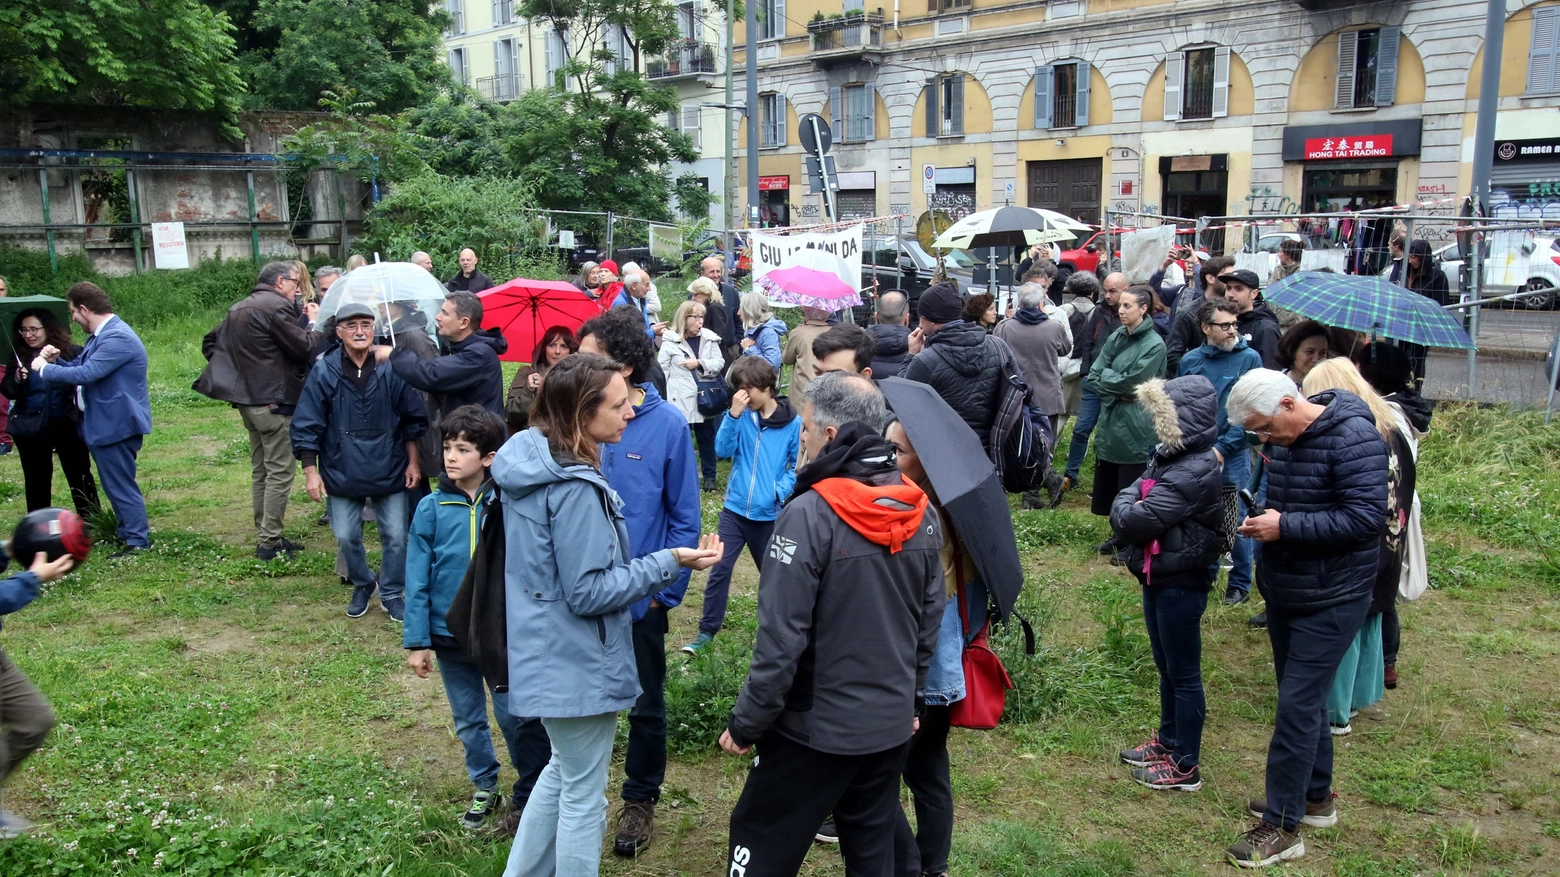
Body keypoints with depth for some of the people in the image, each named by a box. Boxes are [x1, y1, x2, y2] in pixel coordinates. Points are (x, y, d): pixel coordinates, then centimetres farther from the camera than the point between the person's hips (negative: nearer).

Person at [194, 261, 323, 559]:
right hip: (274, 400, -10)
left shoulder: (238, 309, 15)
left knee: (260, 470, 16)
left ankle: (263, 536, 23)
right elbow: (305, 347, -17)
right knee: (280, 471, -4)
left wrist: (234, 369, 17)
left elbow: (210, 342, 21)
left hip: (246, 398, 10)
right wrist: (315, 322, 0)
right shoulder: (276, 307, -14)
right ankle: (270, 543, -3)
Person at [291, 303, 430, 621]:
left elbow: (413, 419, 3)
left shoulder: (392, 369, -6)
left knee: (396, 536, 4)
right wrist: (310, 471, -7)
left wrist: (413, 462, 2)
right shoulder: (324, 371, -8)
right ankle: (362, 585, 33)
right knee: (346, 537, 8)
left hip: (389, 472, 0)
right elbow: (306, 426, -4)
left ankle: (391, 592, 24)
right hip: (341, 473, 0)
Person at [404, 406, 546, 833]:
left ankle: (530, 793, 28)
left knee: (516, 717, 6)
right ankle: (485, 788, 40)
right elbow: (417, 580, -3)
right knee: (469, 721, 19)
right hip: (450, 636, 3)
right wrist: (416, 641, -2)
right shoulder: (431, 509, -8)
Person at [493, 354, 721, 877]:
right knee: (583, 795, 9)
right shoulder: (576, 489, -27)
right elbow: (588, 593, -24)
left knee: (564, 769, 27)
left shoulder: (529, 461, 1)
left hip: (545, 656, 9)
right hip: (577, 667, -9)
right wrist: (668, 564, -19)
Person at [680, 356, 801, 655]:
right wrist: (734, 414, -21)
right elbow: (723, 450, -11)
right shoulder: (741, 414, -2)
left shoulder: (792, 422, -9)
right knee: (719, 569, 0)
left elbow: (799, 465, -2)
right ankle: (707, 631, 10)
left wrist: (780, 490, -17)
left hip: (769, 514, -2)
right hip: (735, 508, 2)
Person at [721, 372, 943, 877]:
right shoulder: (921, 509, 0)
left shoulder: (810, 513, -21)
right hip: (893, 725, 7)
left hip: (817, 727, -6)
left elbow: (782, 635, -21)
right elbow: (930, 618, 9)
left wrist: (747, 724, -10)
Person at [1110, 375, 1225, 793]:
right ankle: (1168, 739, 38)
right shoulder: (1171, 457, 6)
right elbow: (1126, 514, 9)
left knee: (1183, 673, 3)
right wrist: (1131, 501, -12)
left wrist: (1124, 503, -7)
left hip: (1180, 583, -9)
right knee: (1166, 667, 22)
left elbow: (1134, 520, -26)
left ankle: (1185, 766, 16)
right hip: (1160, 576, 9)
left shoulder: (1192, 472, -24)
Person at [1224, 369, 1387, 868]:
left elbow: (1365, 518, -26)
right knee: (1304, 699, 19)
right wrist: (1263, 519, 3)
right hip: (1284, 594, 9)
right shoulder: (1283, 439, 6)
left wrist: (1286, 527, -25)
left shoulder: (1353, 437, -20)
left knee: (1297, 706, -7)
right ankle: (1316, 798, 36)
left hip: (1330, 601, -8)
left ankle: (1282, 827, 2)